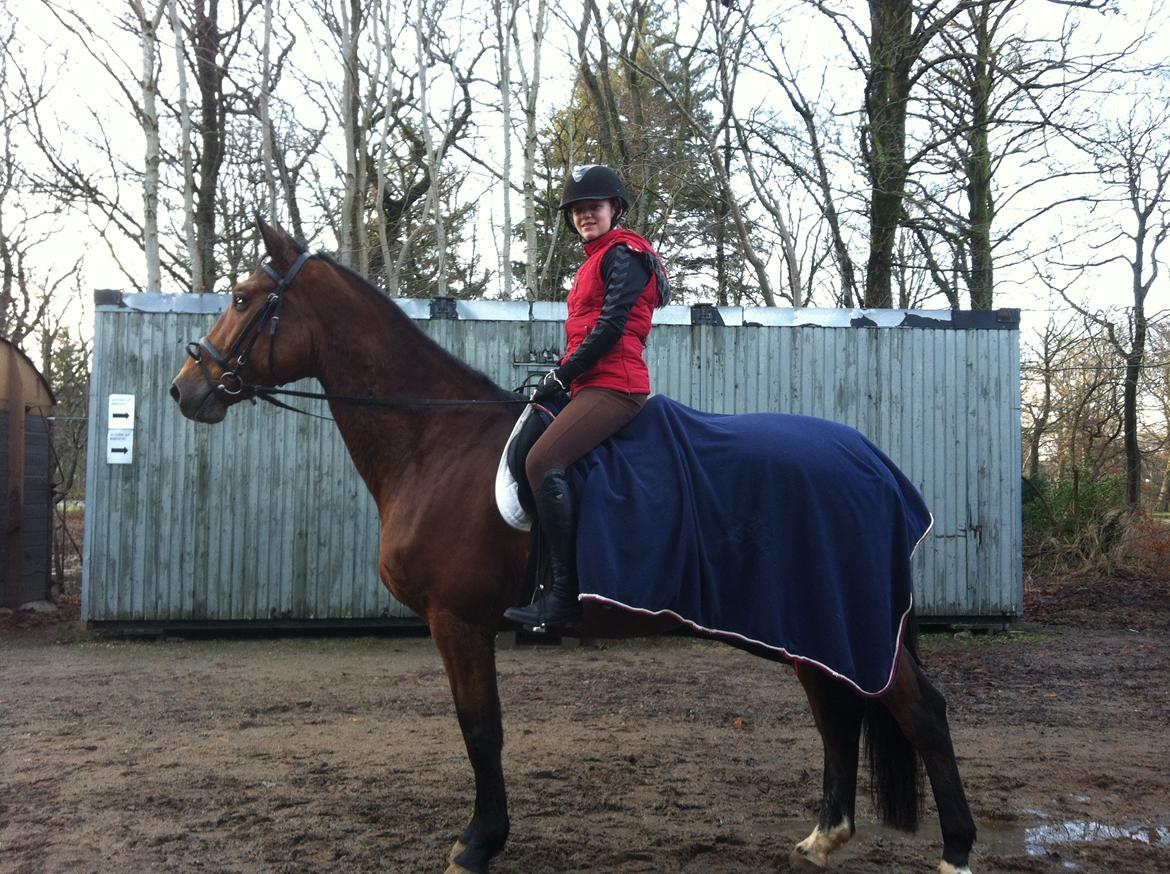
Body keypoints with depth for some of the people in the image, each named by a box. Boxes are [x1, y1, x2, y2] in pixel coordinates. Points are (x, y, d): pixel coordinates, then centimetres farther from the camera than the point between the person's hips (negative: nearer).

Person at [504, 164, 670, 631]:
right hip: (593, 386, 11)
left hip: (613, 385, -11)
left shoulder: (622, 255, -3)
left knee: (543, 461, -26)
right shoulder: (595, 262, 26)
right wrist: (558, 377, 11)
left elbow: (610, 327, -15)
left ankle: (564, 595, -27)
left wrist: (560, 376, -14)